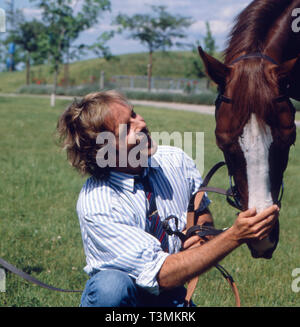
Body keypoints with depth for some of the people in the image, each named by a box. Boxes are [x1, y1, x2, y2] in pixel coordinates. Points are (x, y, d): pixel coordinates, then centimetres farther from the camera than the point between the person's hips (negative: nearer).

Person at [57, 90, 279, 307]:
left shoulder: (175, 160, -7)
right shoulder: (94, 205, -24)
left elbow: (204, 212, 12)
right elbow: (162, 275, -30)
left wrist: (200, 229, -14)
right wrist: (235, 236, -38)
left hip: (173, 299, 6)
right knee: (110, 285, -38)